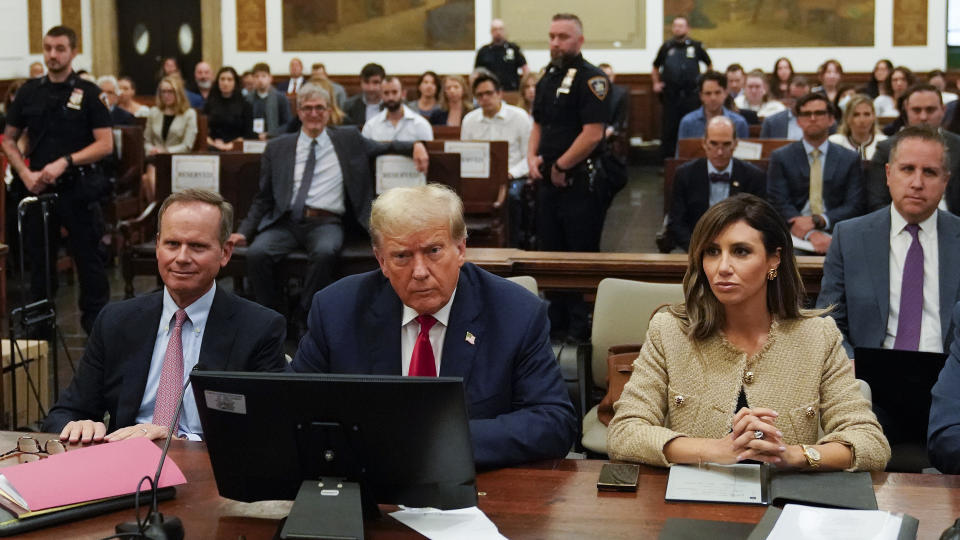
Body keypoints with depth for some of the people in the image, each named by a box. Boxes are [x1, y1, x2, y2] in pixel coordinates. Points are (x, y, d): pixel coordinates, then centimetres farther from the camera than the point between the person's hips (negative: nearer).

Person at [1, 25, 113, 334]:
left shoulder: (87, 93, -1)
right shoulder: (29, 92, 8)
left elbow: (105, 145, -6)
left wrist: (64, 162, -17)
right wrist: (26, 174, -5)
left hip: (78, 188, -3)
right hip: (37, 188, 3)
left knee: (88, 258, 1)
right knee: (39, 260, 11)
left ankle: (96, 320, 11)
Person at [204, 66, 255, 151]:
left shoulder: (245, 105, 9)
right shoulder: (210, 104, 15)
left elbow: (248, 134, 4)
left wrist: (232, 144, -10)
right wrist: (212, 143, -8)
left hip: (235, 149, -1)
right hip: (213, 150, 1)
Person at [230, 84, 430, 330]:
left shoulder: (348, 140, 16)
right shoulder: (278, 148, 17)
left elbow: (384, 148, 25)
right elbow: (263, 198, 16)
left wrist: (415, 146, 4)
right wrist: (243, 232, 3)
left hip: (326, 223, -1)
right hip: (285, 223, 1)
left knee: (325, 252, -37)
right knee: (256, 254, -30)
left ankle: (304, 321, -18)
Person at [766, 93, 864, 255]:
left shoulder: (849, 159, 15)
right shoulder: (780, 157, 11)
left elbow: (854, 206, 6)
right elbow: (779, 203, -1)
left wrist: (818, 221, -12)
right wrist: (811, 234, -17)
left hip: (835, 234, 1)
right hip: (795, 235, -1)